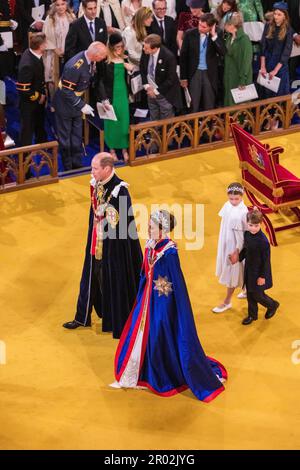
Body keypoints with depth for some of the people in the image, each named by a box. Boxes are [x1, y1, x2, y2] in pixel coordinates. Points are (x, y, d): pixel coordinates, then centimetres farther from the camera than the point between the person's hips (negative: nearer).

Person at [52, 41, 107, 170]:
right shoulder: (74, 67, -35)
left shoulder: (88, 59, -11)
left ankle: (77, 164, 30)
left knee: (77, 136, 17)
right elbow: (66, 91, -28)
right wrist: (82, 106, -27)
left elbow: (95, 80, 5)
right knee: (65, 138, 11)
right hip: (65, 105, -8)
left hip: (76, 103, 8)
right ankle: (68, 168, 23)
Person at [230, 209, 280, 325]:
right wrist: (239, 258, -3)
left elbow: (266, 260, -19)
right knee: (250, 294, 18)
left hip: (259, 272, -6)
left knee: (257, 295, 7)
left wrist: (263, 276, -15)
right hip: (249, 269, 6)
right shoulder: (247, 234, -8)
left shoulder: (263, 241, -28)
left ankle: (272, 305, 36)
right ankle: (252, 315, 37)